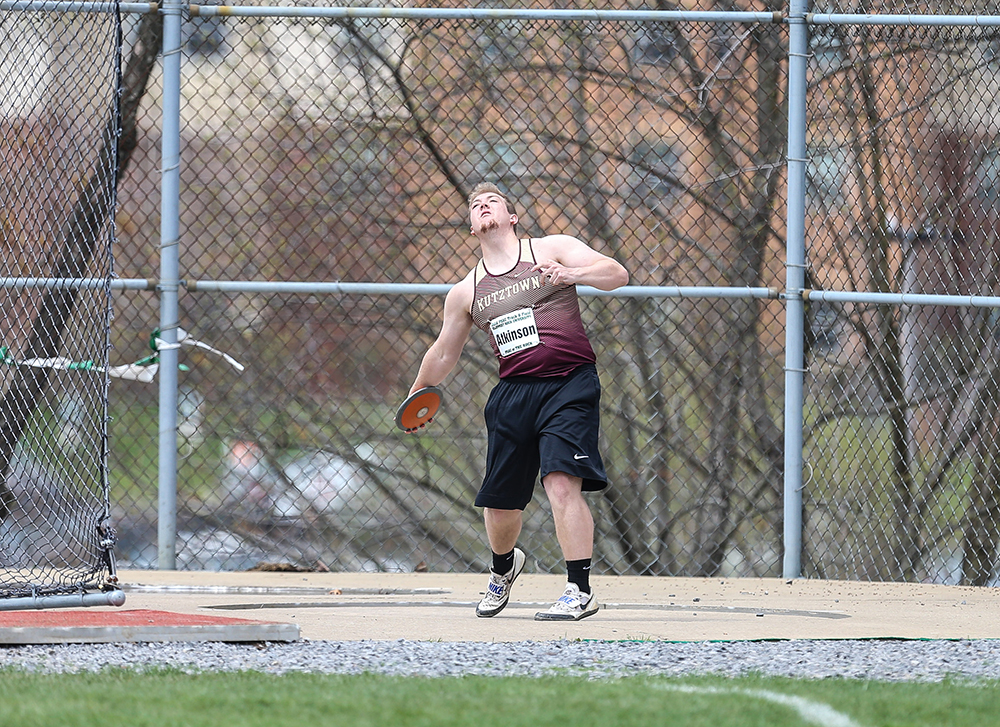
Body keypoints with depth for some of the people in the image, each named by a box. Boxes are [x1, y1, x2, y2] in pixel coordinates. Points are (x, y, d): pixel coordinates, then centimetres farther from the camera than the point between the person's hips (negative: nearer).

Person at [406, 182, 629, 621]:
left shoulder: (551, 250, 4)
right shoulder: (465, 293, 14)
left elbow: (617, 275, -6)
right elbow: (444, 353, 28)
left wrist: (569, 274, -23)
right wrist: (417, 396, 35)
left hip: (569, 385, -4)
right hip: (513, 393, 4)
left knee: (562, 483, -21)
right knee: (499, 503, 7)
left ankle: (580, 591, -17)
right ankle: (503, 566, 40)